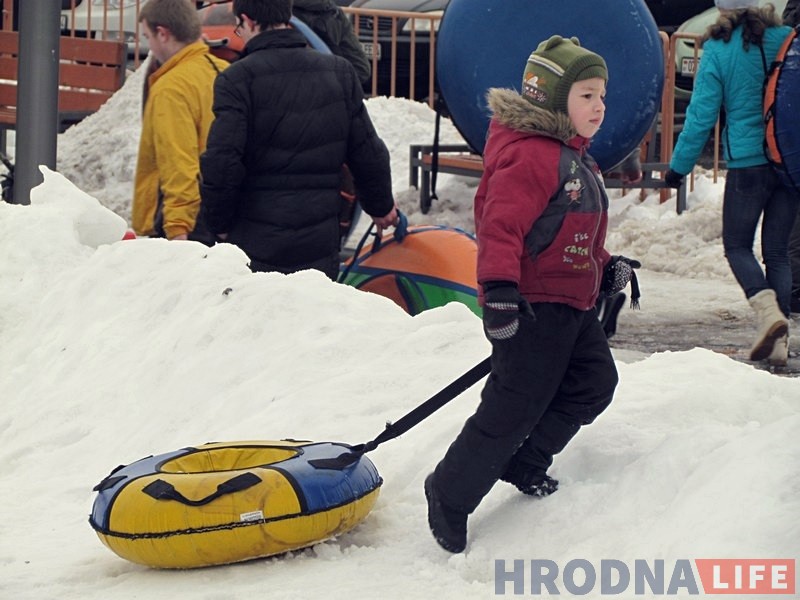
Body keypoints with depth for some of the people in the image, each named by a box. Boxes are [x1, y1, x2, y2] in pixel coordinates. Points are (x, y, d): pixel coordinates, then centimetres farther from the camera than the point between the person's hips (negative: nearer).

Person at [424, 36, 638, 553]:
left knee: (594, 383, 10)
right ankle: (450, 495, 3)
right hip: (531, 306, -10)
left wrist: (605, 268, 20)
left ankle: (524, 464, 22)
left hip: (571, 306, 10)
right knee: (516, 404, -8)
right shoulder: (529, 155, -18)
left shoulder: (576, 159, 17)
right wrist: (499, 287, -35)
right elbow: (502, 223, -27)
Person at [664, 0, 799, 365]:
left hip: (747, 161, -3)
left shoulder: (719, 50, -6)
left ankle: (767, 309, -16)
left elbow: (702, 113, -5)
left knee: (737, 245, 10)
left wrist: (679, 166, 3)